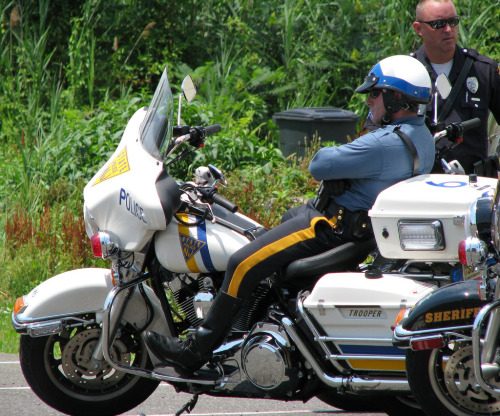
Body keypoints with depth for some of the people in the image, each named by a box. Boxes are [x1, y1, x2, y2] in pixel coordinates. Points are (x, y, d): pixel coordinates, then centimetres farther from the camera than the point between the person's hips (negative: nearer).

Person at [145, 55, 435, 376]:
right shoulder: (422, 137, 5)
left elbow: (320, 166, -23)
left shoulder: (385, 144, -27)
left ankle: (196, 351, -5)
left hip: (337, 226, -11)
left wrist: (325, 154, -1)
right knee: (290, 215, 37)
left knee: (244, 264, -11)